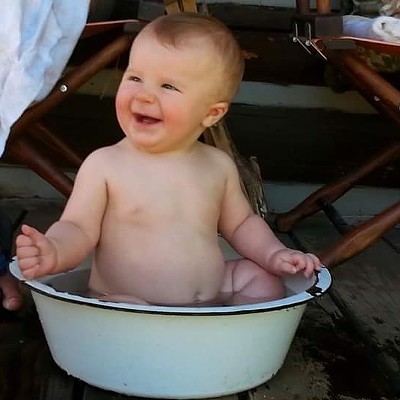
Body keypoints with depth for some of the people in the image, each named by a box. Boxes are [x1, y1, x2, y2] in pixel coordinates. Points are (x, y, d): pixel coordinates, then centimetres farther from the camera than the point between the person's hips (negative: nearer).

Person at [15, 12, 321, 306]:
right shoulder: (104, 165, -7)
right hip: (124, 305, -4)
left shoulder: (218, 165, 3)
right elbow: (79, 229, -11)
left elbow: (240, 223, 19)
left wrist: (273, 254, 4)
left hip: (212, 297, 5)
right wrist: (54, 252, -33)